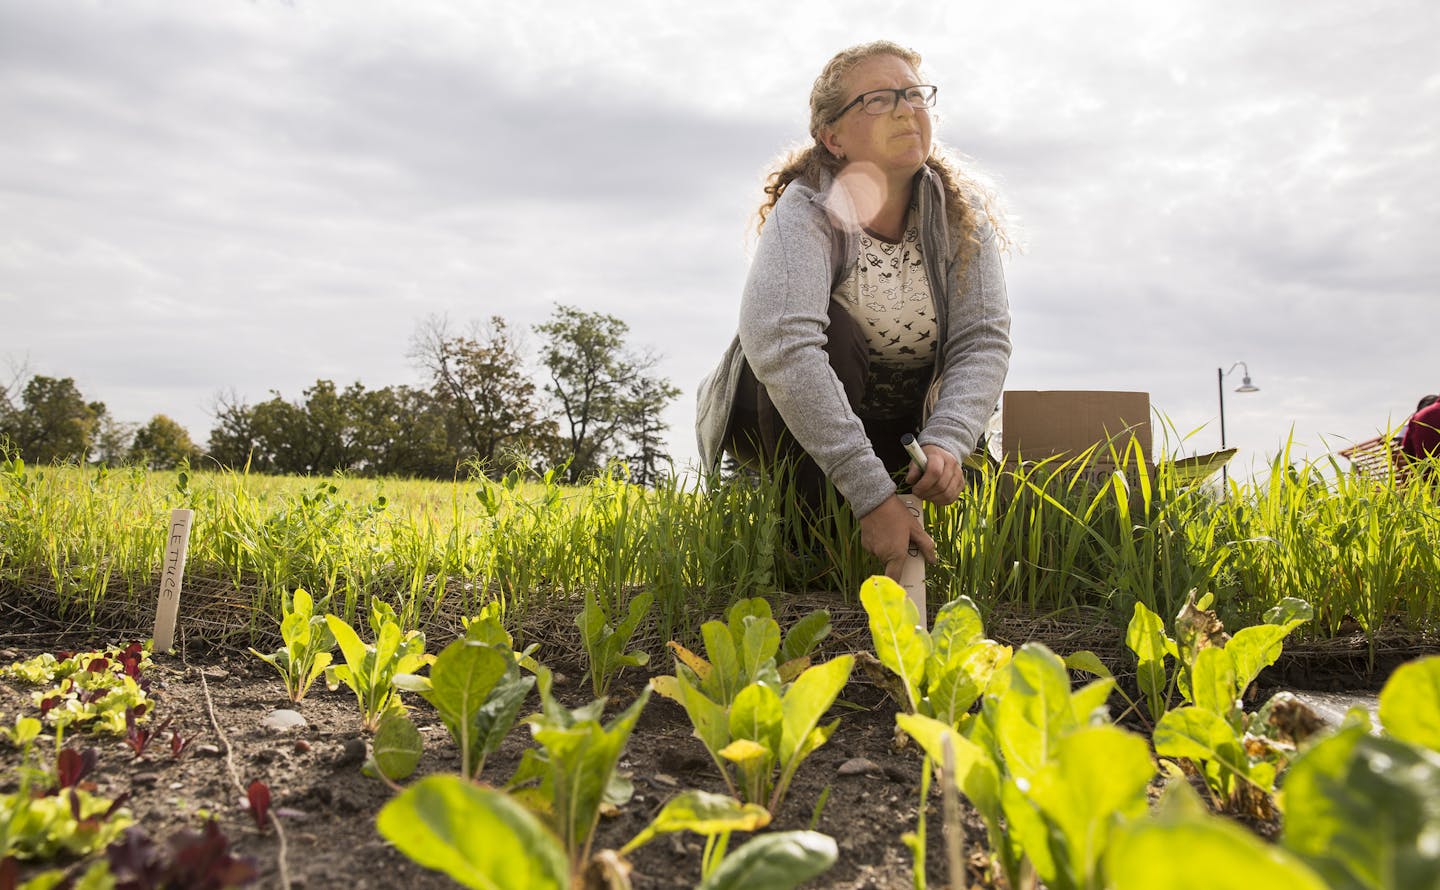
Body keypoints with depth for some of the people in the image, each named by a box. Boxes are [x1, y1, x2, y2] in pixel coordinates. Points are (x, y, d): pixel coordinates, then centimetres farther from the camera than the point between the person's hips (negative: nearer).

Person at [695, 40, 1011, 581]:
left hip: (897, 425, 5)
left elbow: (983, 341, -19)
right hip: (785, 416, -4)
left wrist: (946, 442, -39)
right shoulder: (809, 209, -24)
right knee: (832, 333, -33)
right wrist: (871, 492, -47)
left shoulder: (962, 214, -9)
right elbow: (779, 342, -41)